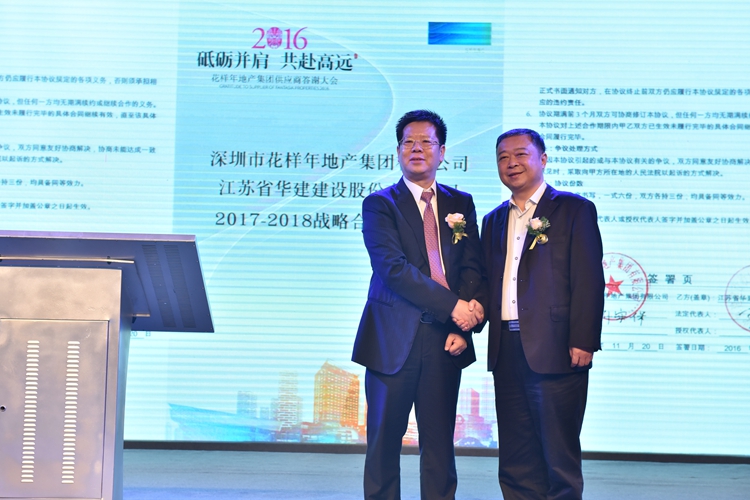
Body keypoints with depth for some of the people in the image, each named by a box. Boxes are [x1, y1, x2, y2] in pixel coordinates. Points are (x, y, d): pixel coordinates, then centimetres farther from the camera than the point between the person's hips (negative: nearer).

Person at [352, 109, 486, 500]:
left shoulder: (461, 204, 13)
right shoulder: (379, 204, 1)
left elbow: (472, 267, 5)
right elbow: (392, 267, -12)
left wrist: (463, 325, -11)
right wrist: (452, 306, -18)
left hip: (445, 340, 3)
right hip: (394, 340, -3)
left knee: (439, 442, 6)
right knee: (384, 439, 4)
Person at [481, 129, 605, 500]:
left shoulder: (574, 210, 0)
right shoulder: (494, 221, 19)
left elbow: (589, 280, -7)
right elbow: (488, 283, 16)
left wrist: (583, 342, -14)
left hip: (555, 353, -6)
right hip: (506, 354, 6)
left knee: (560, 457, 0)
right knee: (515, 463, 10)